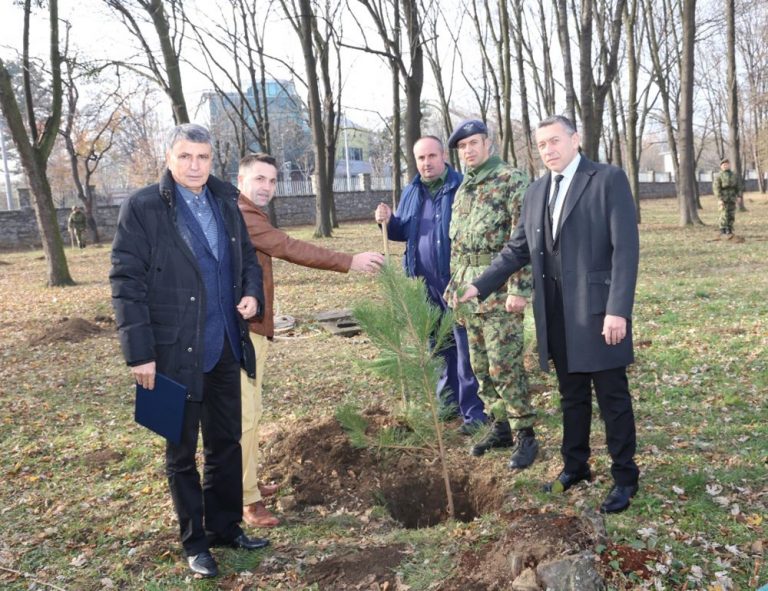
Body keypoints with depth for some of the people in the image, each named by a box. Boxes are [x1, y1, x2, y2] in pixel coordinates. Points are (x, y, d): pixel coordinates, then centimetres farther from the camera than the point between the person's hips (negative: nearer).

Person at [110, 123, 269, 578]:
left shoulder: (225, 200, 5)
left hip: (226, 345, 5)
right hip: (176, 350, -5)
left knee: (227, 441, 16)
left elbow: (247, 254, 17)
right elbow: (126, 283, -11)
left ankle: (226, 527, 33)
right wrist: (140, 353, -15)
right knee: (182, 449, 11)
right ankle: (195, 541, 26)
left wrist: (252, 292, -4)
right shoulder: (142, 208, -10)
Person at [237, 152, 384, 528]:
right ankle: (247, 500, 0)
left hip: (245, 325, 11)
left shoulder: (244, 215, 18)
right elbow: (290, 249, -25)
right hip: (240, 328, -11)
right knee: (245, 412, -7)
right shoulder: (240, 215, -17)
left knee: (246, 409, 18)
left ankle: (246, 483, 31)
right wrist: (349, 262, -27)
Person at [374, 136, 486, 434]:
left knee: (465, 346, -3)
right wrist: (388, 221, -1)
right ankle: (448, 400, 30)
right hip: (425, 282, 6)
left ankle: (473, 410, 5)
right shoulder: (411, 192, 12)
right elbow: (403, 232, 20)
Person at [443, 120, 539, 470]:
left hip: (499, 289, -8)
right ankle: (501, 426, 24)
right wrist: (455, 284, 18)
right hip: (468, 289, 8)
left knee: (505, 366, -6)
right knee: (481, 366, 12)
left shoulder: (512, 181, -8)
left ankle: (525, 435, 7)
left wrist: (519, 289, -19)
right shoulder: (463, 189, 17)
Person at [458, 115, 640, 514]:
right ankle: (575, 465, 31)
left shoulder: (609, 179, -7)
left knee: (612, 397, 4)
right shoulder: (536, 192, 12)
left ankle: (625, 477, 18)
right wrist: (479, 286, 7)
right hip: (557, 313, 6)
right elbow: (517, 250, 16)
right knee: (571, 395, 17)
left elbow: (626, 247, -13)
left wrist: (618, 310, -20)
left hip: (598, 309, -5)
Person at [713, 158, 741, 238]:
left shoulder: (733, 175, 13)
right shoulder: (718, 176, -4)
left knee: (731, 216, 4)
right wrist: (719, 199, -18)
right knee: (724, 215, -10)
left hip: (732, 199, 5)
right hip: (723, 199, -5)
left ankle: (729, 231, 11)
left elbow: (737, 187, 17)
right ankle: (723, 232, -5)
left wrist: (738, 196, 5)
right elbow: (716, 188, -11)